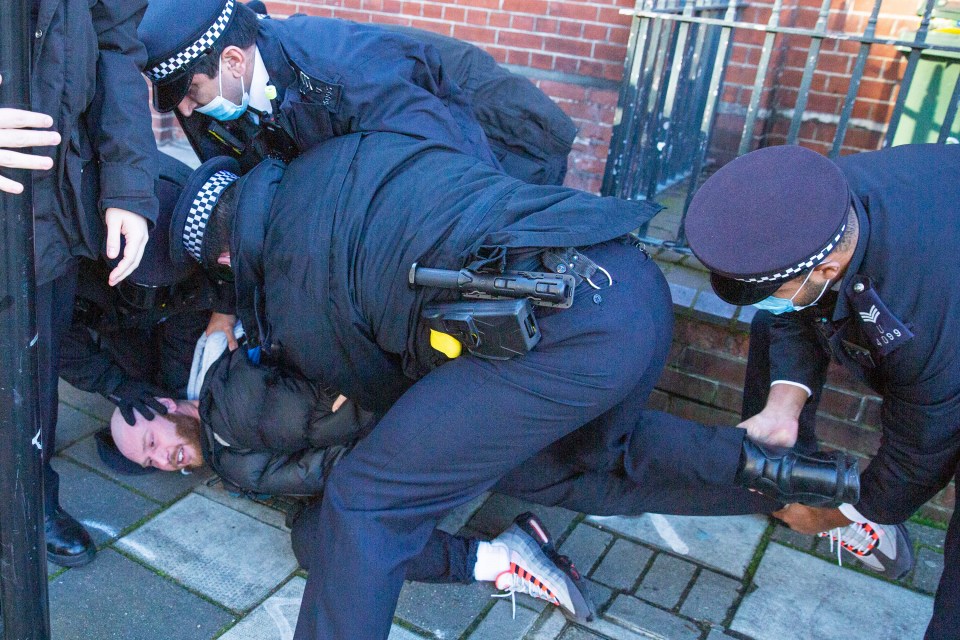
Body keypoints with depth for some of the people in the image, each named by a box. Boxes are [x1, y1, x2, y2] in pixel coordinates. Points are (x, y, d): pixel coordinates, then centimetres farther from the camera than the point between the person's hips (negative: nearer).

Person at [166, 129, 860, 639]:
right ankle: (759, 469, 24)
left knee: (365, 500, 3)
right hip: (638, 281, 8)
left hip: (562, 328, -8)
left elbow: (391, 392, 18)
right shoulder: (328, 160, 22)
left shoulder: (293, 308, 6)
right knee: (573, 460, 33)